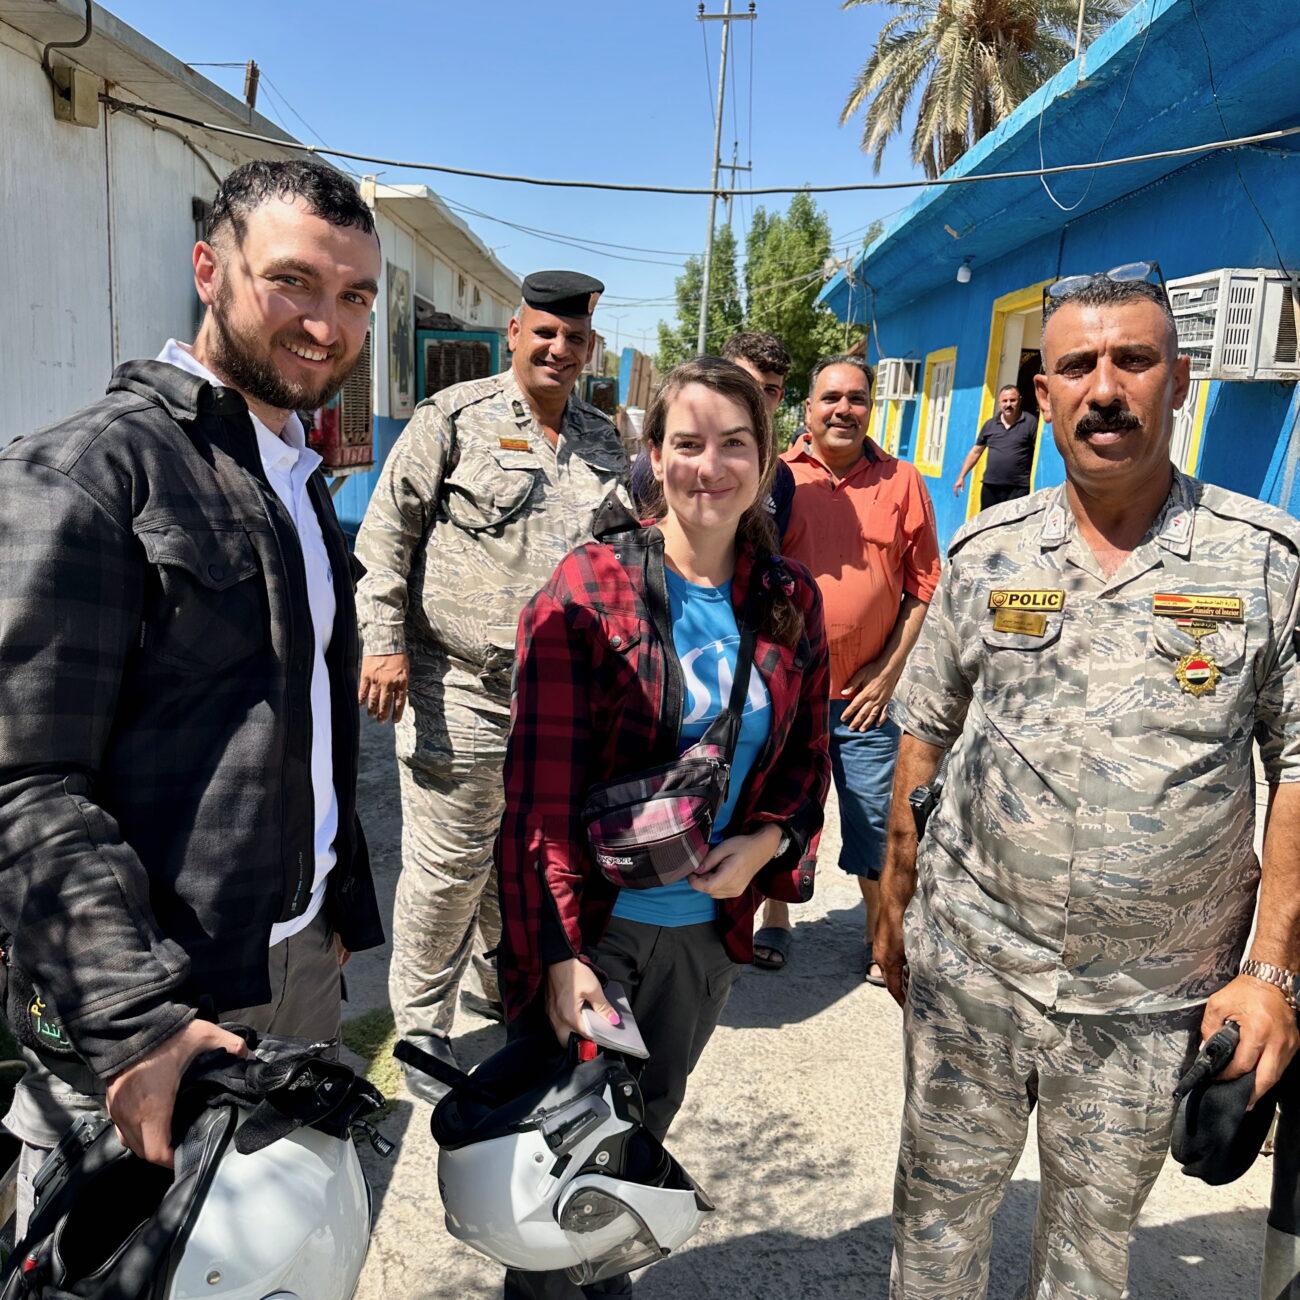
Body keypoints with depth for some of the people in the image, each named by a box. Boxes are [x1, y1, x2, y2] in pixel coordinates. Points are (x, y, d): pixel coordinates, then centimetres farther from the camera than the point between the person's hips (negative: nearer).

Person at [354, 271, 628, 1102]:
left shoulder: (604, 442, 12)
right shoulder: (456, 416, -3)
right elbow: (386, 530, -5)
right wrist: (385, 641, -12)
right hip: (459, 689, -5)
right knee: (448, 862, 1)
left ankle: (506, 984, 42)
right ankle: (422, 1026, 22)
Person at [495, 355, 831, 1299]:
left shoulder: (791, 601, -1)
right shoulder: (586, 591, -15)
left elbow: (808, 757, 9)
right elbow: (538, 790, -16)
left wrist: (767, 841, -9)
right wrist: (557, 952, -19)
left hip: (709, 929, 5)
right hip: (592, 928, -4)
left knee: (649, 1125, 25)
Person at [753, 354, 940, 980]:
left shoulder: (902, 482, 2)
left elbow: (924, 585, 2)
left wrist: (889, 670, -4)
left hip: (867, 693, 0)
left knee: (876, 822, 7)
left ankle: (879, 937, 28)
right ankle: (775, 923, 34)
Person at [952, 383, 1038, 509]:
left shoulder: (1031, 422, -2)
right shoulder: (989, 425, 11)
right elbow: (975, 452, 16)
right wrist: (961, 476, 12)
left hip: (1018, 488, -4)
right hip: (990, 486, 4)